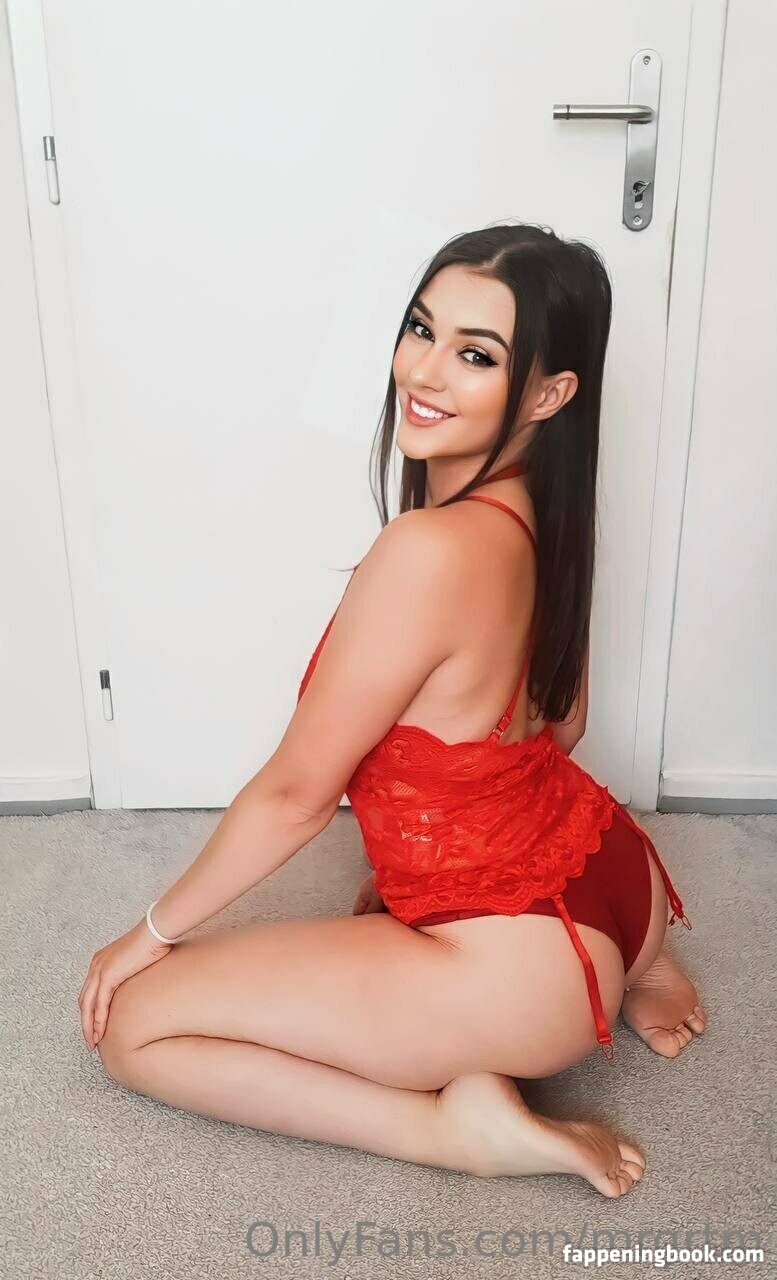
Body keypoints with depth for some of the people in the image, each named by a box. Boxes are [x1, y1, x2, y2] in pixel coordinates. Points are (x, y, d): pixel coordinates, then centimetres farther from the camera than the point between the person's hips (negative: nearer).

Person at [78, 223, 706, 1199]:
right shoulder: (536, 513, -2)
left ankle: (460, 1124, -4)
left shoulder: (430, 551, -30)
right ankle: (626, 968, 21)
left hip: (529, 966, -8)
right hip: (605, 875, 9)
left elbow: (295, 795, -20)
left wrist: (153, 931, -3)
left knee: (132, 1023, 0)